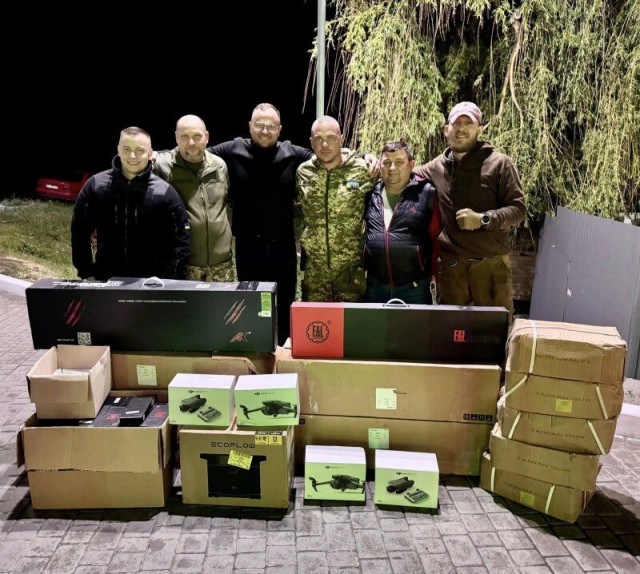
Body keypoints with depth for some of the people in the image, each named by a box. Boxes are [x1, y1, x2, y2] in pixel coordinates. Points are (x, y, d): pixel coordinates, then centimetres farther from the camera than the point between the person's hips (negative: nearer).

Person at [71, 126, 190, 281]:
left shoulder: (165, 193, -8)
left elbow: (180, 241, -6)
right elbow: (80, 231, 5)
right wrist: (86, 274, 2)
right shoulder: (95, 185, -2)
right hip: (104, 279, 2)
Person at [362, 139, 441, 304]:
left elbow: (437, 239, -2)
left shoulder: (427, 194, -2)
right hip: (374, 286, 4)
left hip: (415, 288, -3)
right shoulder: (370, 193, 9)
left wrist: (434, 276, -5)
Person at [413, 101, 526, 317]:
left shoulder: (499, 163, -1)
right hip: (450, 264, 3)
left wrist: (483, 219, -18)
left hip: (491, 264, -3)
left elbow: (518, 208, -3)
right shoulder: (436, 167, 10)